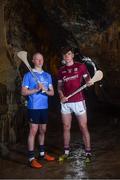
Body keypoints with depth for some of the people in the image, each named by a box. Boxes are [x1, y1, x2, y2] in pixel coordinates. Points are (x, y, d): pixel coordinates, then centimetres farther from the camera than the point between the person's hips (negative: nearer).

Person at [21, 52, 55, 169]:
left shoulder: (47, 76, 12)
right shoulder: (28, 75, -3)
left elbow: (52, 92, 10)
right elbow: (23, 92, -7)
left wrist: (45, 90, -11)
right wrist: (36, 89, -18)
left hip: (44, 107, 6)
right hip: (33, 107, -5)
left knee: (42, 130, 14)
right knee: (33, 131, -8)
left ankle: (42, 153, 28)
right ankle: (31, 158, -3)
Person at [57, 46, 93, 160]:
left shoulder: (80, 66, 3)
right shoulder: (61, 70, 10)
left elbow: (87, 79, 6)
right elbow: (59, 87, 14)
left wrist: (89, 82, -18)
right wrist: (61, 96, -5)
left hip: (79, 101, -3)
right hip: (65, 102, 3)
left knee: (83, 127, -1)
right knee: (66, 127, 9)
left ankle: (88, 152, 8)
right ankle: (66, 151, 20)